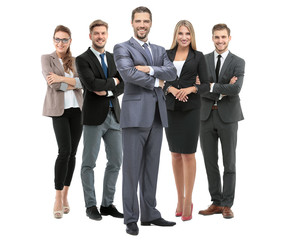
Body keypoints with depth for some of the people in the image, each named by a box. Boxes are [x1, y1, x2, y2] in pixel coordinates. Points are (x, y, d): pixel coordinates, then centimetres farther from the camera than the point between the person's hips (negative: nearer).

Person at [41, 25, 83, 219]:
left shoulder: (75, 61, 14)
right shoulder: (47, 58, 5)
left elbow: (82, 82, -3)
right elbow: (52, 83, -9)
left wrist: (63, 79, -16)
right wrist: (73, 84, -2)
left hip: (76, 109, 4)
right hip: (59, 109, -4)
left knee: (72, 153, 3)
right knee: (65, 151, -16)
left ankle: (65, 195, 15)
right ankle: (58, 199, -8)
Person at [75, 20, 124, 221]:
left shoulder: (114, 59, 15)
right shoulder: (82, 59, -3)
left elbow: (123, 85, 6)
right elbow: (91, 84, -18)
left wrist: (107, 92, -12)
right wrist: (113, 81, -5)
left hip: (113, 115, 6)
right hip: (94, 117, -6)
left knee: (116, 161, 6)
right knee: (89, 162, 1)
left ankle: (107, 204, 17)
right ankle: (91, 206, 11)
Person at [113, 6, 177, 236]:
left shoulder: (160, 50, 19)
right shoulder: (122, 48, 2)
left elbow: (172, 73, 3)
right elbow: (128, 73, -15)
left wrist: (149, 69, -12)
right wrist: (155, 82, -5)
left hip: (157, 115, 6)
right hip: (136, 114, -6)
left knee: (151, 166, 10)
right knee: (132, 167, -4)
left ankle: (149, 214, 18)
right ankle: (131, 219, 3)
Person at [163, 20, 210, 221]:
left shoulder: (198, 57, 3)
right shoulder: (167, 55, 9)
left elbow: (206, 85, 0)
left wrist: (191, 88, -17)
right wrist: (171, 88, -13)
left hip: (190, 109, -3)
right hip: (170, 108, 3)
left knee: (188, 153, -3)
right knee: (175, 154, 8)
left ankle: (188, 201, 5)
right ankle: (180, 199, 19)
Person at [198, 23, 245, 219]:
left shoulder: (238, 62, 0)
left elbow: (236, 88, -17)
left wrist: (211, 86, -15)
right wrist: (222, 91, -14)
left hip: (228, 117, -2)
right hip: (206, 116, 3)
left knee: (229, 164, 3)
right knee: (210, 163, 8)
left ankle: (227, 205, 11)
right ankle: (216, 203, 18)